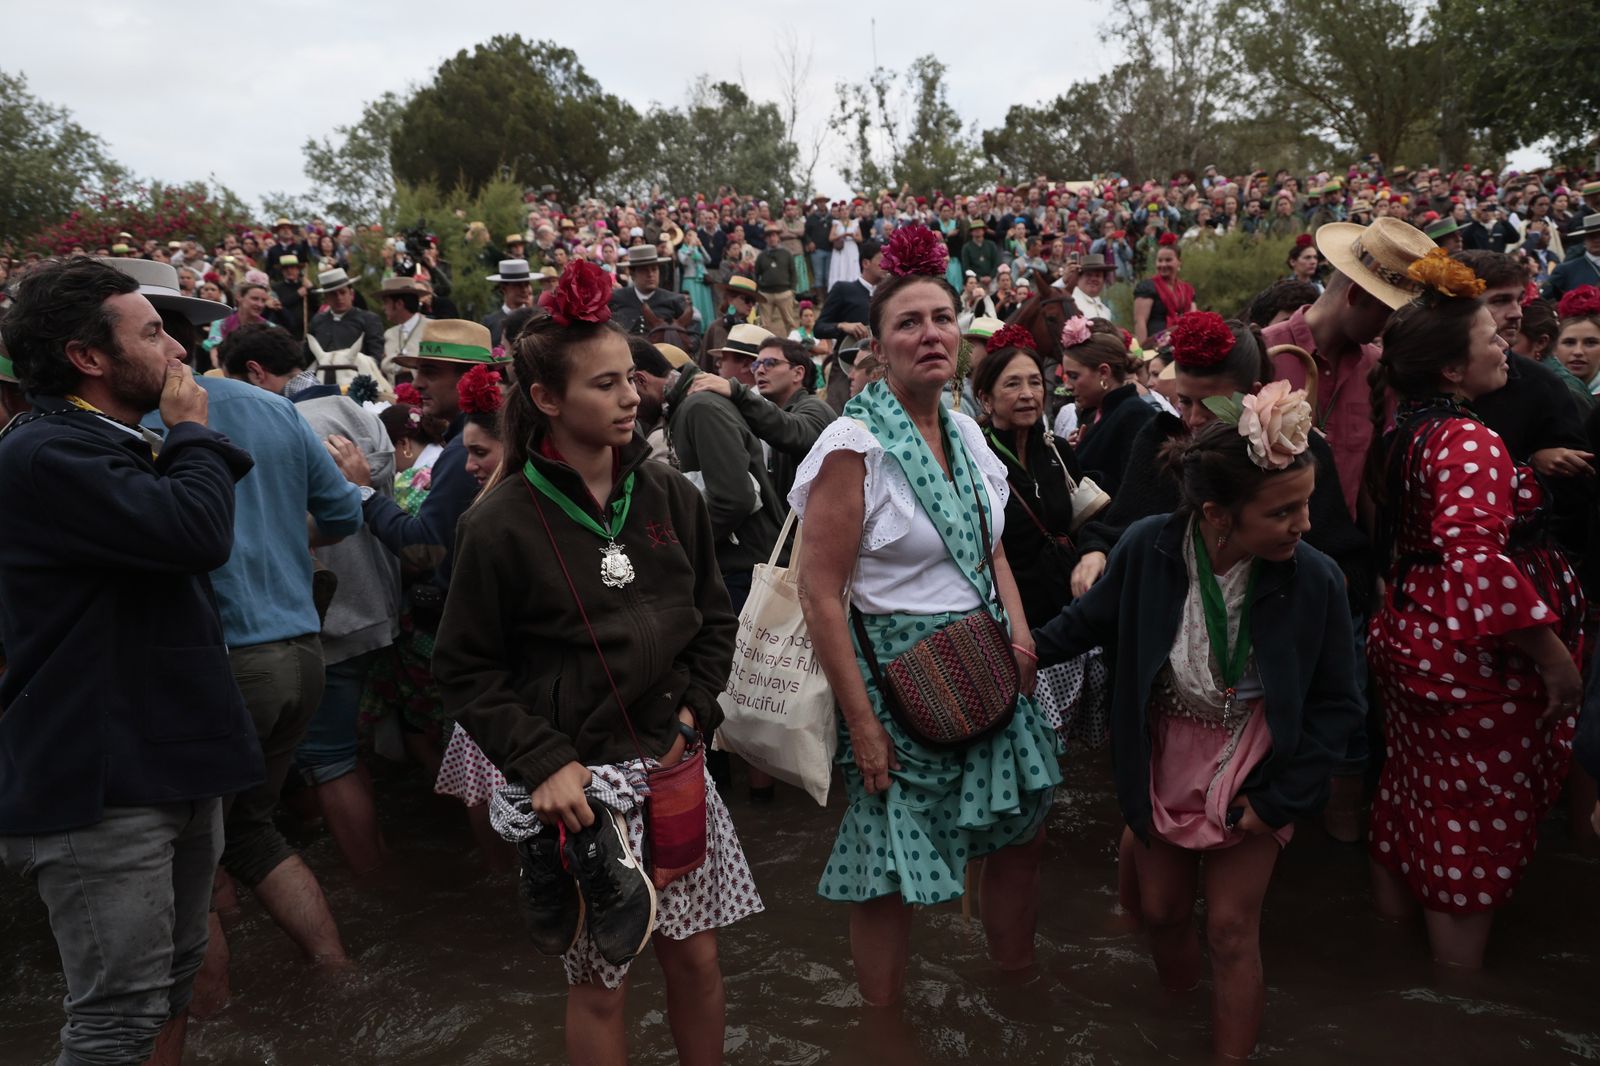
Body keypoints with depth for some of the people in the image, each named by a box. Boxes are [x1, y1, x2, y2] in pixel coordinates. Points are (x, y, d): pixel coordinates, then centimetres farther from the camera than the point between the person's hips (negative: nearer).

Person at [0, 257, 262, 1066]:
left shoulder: (116, 446, 16)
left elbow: (192, 553, 19)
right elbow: (198, 533, -28)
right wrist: (192, 430, -14)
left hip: (167, 762, 10)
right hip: (103, 785, -10)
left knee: (172, 982, 21)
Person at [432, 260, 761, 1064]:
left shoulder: (667, 495, 2)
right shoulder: (505, 523, -11)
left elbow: (714, 618, 11)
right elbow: (464, 669, -6)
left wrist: (693, 711, -2)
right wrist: (543, 762, -15)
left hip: (669, 763, 4)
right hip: (576, 781, -4)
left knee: (696, 959, 13)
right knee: (599, 983, 8)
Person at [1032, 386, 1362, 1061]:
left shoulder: (1315, 580, -23)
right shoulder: (1147, 548, -23)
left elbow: (1336, 704, -10)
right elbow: (1092, 619, 0)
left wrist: (1282, 800, -12)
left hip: (1248, 780, -2)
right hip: (1161, 771, 2)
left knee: (1231, 930, 6)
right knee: (1161, 911, 19)